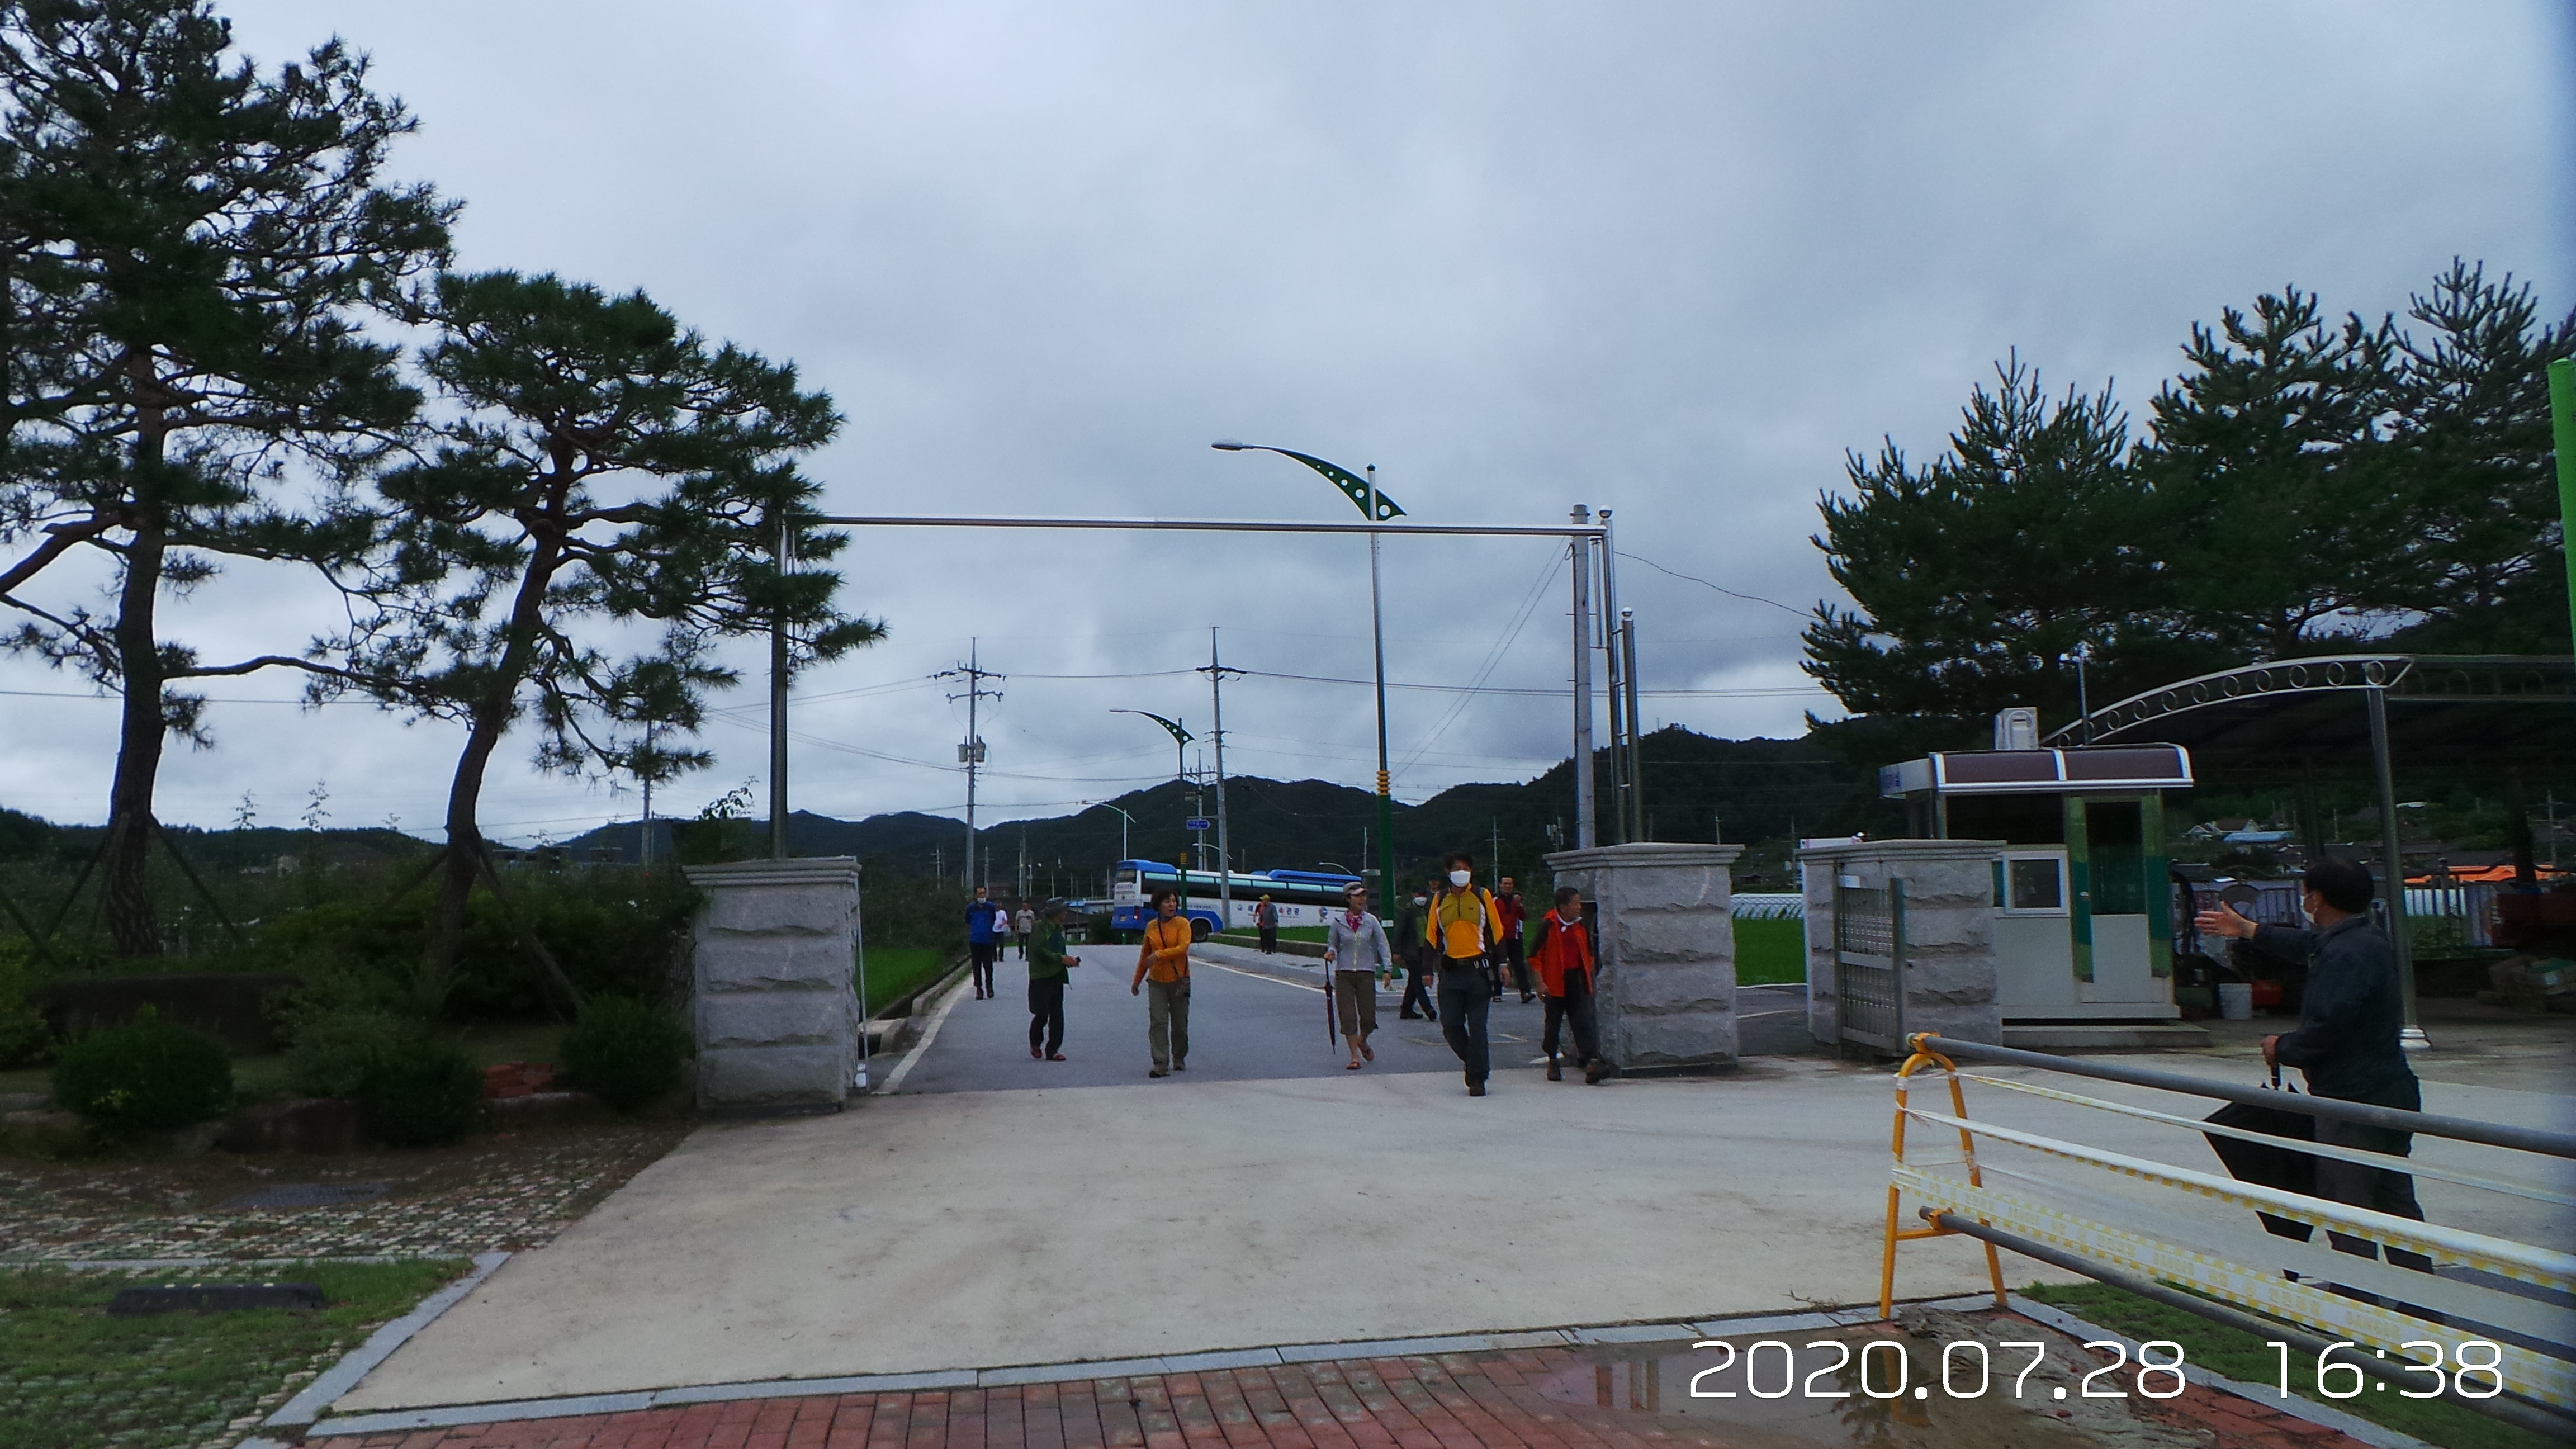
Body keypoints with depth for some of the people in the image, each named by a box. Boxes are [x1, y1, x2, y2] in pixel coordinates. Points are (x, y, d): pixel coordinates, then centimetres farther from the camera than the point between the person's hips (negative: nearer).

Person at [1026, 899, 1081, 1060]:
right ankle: (1035, 1043, 22)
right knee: (1042, 1014, -4)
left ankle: (1053, 1051, 6)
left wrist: (1068, 960, 4)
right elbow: (1039, 951, -17)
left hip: (1057, 977, 7)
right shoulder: (1039, 927, -9)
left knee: (1057, 1015, 2)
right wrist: (1061, 959, -18)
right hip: (1041, 978, -7)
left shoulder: (1060, 929, 15)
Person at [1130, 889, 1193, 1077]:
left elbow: (1183, 948, -17)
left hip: (1178, 980, -2)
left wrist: (1159, 955, -26)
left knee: (1180, 1023, 7)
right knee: (1158, 1023, -8)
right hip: (1157, 982, 2)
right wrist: (1137, 980, 21)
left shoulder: (1182, 923, -4)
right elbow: (1145, 955, 17)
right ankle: (1161, 1065, -10)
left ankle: (1179, 1060, 26)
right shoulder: (1151, 927, 7)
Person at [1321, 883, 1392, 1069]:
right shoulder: (1337, 921, 1)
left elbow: (1382, 944, 3)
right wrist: (1330, 953, -11)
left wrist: (1387, 968, -7)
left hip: (1366, 973, 0)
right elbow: (1332, 944, 11)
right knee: (1348, 1017, -5)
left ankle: (1362, 1042, 33)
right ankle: (1355, 1055, 6)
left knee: (1368, 1017, 1)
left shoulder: (1371, 921, 2)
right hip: (1344, 974, 0)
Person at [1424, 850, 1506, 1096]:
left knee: (1477, 1025, -3)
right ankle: (1475, 1061, 23)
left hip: (1478, 969, -2)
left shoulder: (1483, 896, 4)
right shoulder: (1439, 899, 9)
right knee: (1450, 1024, 0)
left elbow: (1496, 932, 7)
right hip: (1450, 971, 2)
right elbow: (1431, 937, 12)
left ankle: (1477, 1078, 4)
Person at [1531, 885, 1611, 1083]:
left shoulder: (1582, 926, 5)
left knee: (1583, 1022, -6)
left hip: (1577, 981, 4)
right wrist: (1540, 982, -11)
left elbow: (1588, 954, 18)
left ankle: (1591, 1062, -15)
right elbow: (1536, 956, -6)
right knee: (1554, 1021, 7)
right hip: (1555, 982, -4)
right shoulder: (1548, 926, -10)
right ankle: (1552, 1062, 22)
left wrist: (1589, 976, 14)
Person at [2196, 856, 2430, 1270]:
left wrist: (2282, 1048, -8)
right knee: (2395, 1201, 18)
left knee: (2346, 1214, -2)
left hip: (2353, 1101, -10)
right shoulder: (2369, 940, 11)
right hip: (2392, 1092, 10)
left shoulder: (2346, 955, -22)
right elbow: (2308, 945, 30)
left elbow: (2324, 1030, -28)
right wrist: (2245, 929, 42)